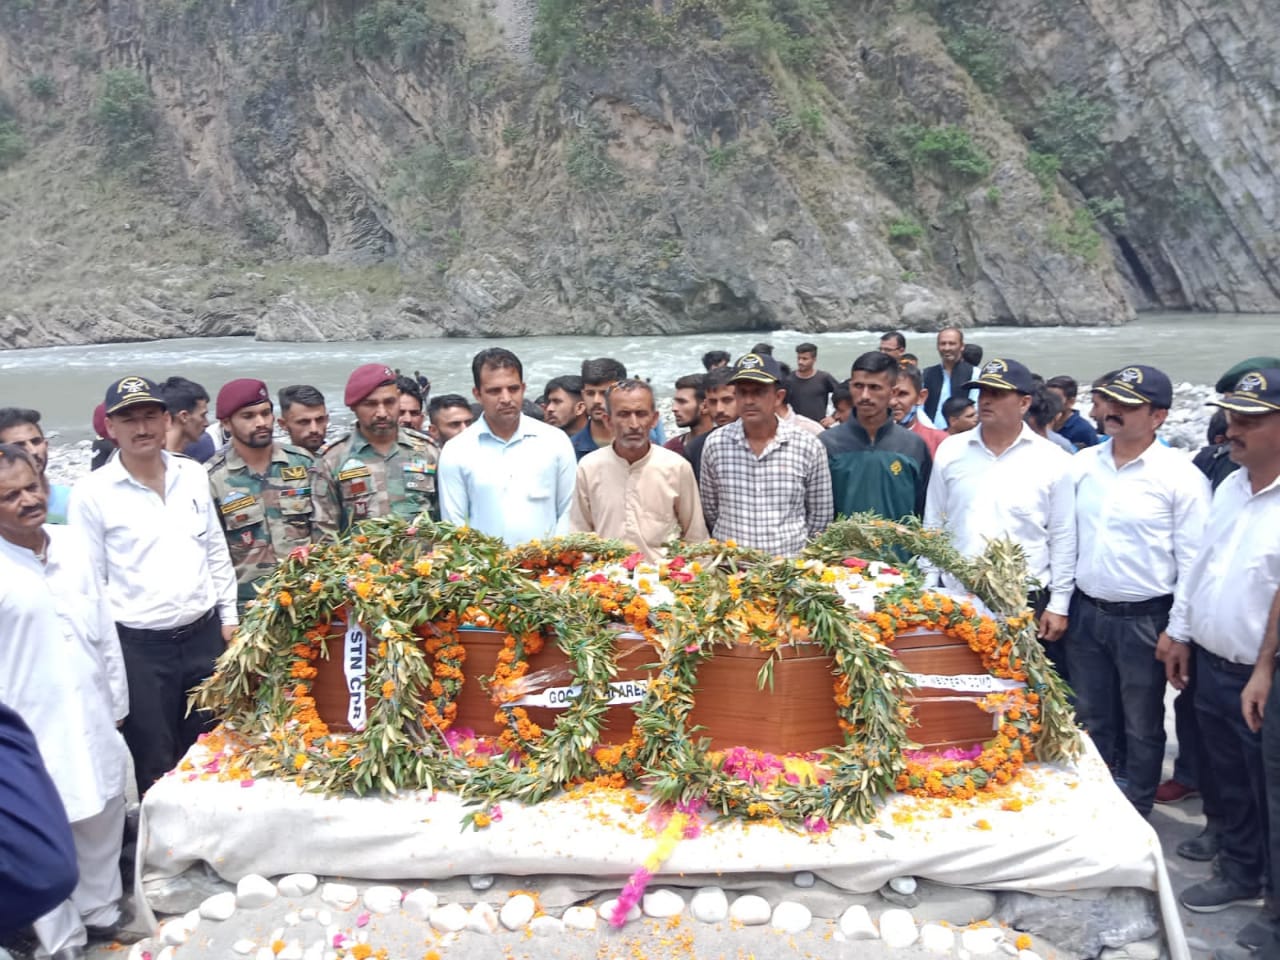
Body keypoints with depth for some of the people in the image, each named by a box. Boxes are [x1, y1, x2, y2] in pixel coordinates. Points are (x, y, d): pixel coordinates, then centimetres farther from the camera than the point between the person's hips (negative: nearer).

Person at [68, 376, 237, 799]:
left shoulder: (194, 475, 3)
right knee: (154, 765, 9)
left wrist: (228, 615, 10)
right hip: (138, 646, -4)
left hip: (203, 634, 4)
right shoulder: (91, 492, -10)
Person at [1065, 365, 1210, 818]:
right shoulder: (1081, 464, 2)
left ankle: (1135, 812, 29)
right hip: (1085, 612, 4)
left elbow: (1192, 562, -10)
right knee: (1091, 721, 18)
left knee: (1142, 726, 12)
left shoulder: (1181, 476, -12)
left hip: (1144, 620, -4)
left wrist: (1178, 632, -10)